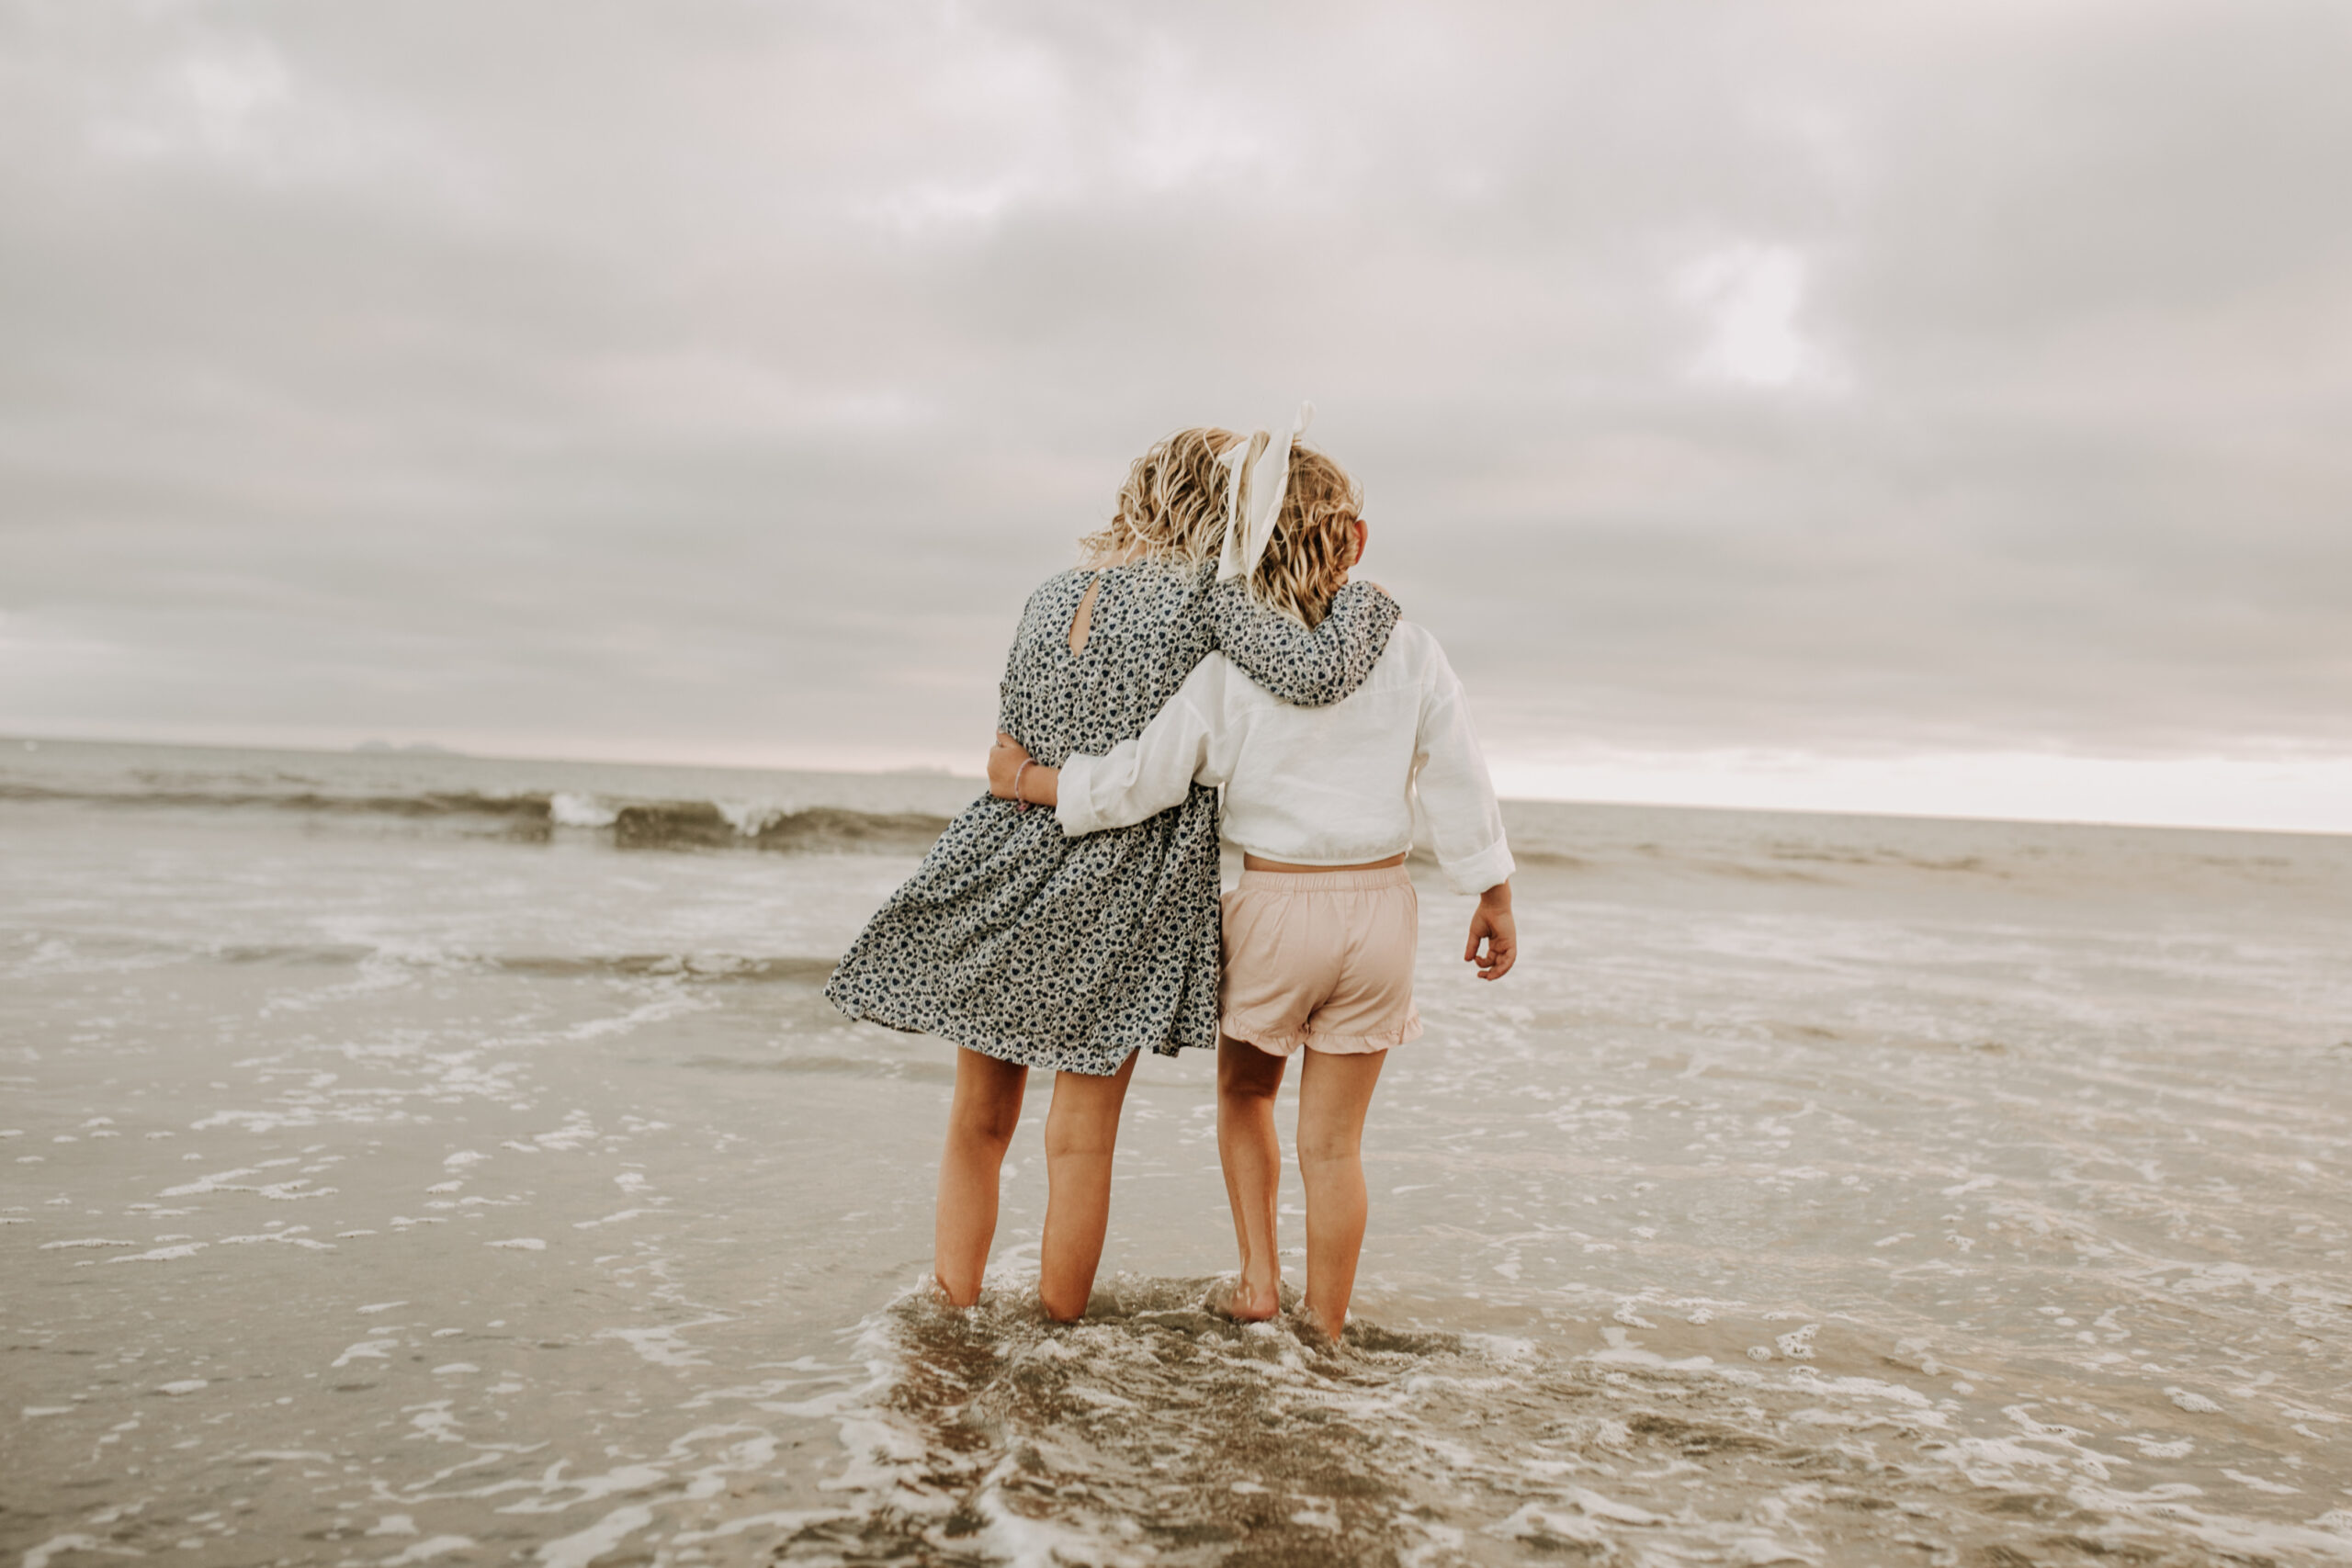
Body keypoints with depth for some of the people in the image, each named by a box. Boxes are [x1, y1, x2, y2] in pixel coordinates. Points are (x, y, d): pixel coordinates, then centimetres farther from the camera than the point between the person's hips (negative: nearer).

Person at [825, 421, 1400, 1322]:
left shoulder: (1048, 597, 7)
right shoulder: (1208, 595, -9)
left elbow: (1008, 747, 11)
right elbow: (1316, 675, -21)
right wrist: (1371, 603, -4)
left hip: (1006, 868, 4)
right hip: (1122, 891, -4)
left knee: (979, 1123, 15)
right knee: (1081, 1139, 7)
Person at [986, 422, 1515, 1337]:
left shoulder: (1229, 663, -10)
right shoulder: (1408, 652, -4)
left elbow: (1142, 779, -12)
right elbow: (1460, 789, -1)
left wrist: (1024, 780, 2)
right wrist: (1494, 903, 10)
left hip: (1274, 907, -1)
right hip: (1378, 909, 2)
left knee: (1245, 1091, 26)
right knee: (1333, 1140, 12)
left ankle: (1258, 1282, 20)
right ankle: (1325, 1332, 21)